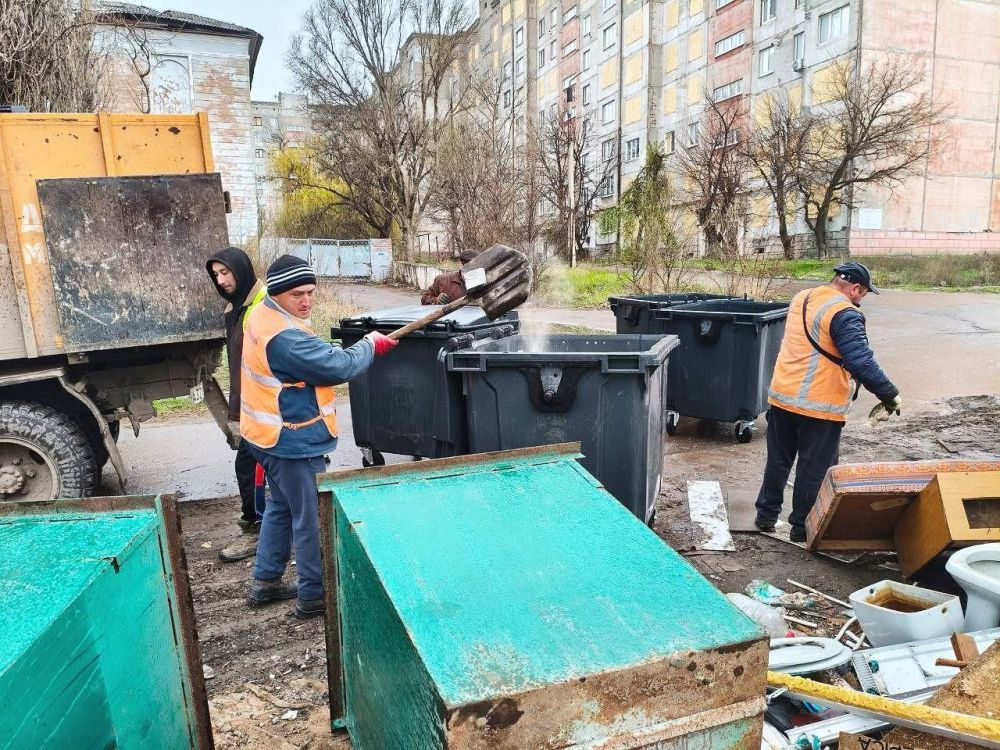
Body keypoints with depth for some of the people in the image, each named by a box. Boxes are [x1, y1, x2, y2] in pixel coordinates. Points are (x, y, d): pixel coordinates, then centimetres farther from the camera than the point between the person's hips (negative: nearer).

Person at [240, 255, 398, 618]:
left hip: (272, 434, 11)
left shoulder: (263, 316, 5)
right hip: (292, 441, -11)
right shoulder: (285, 337, -28)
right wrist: (371, 345, -9)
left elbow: (316, 357, 11)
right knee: (312, 518, 3)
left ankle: (265, 581, 36)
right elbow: (339, 366, -24)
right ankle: (313, 596, 17)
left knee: (281, 506, 23)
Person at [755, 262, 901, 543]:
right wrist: (890, 394, -15)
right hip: (820, 406, -7)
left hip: (782, 397, 7)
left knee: (778, 460, 18)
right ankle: (802, 527, 17)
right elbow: (861, 362, -24)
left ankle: (766, 515, 27)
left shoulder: (800, 298, 10)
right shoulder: (844, 314, -17)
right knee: (814, 469, 7)